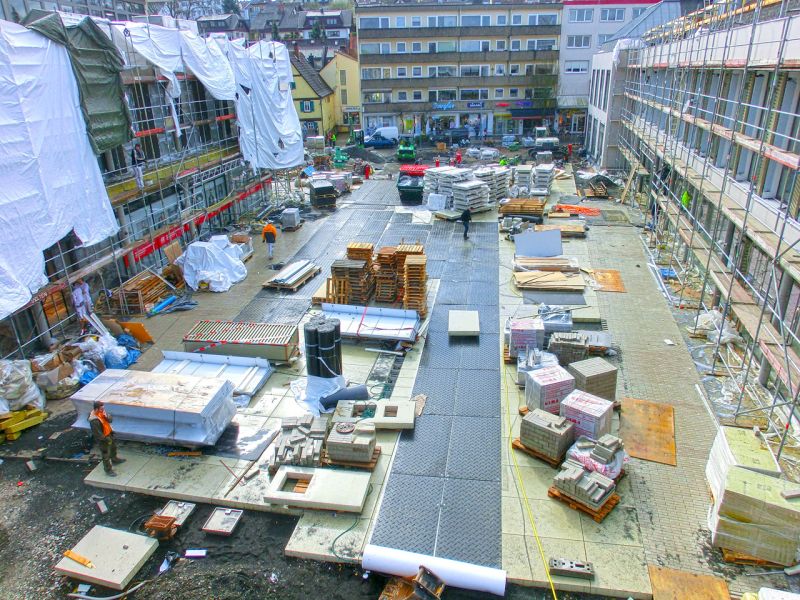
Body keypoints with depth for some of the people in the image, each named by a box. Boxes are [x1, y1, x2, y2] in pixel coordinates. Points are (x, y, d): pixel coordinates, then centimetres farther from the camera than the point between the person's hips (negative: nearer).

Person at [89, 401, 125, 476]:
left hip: (108, 434, 9)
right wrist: (106, 439, -21)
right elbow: (97, 434, -29)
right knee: (106, 455, 10)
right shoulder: (94, 421, -35)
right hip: (102, 439, -9)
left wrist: (107, 416, -26)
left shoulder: (101, 412, -11)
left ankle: (114, 460, 56)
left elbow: (110, 420, -5)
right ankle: (108, 470, 28)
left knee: (113, 447, 30)